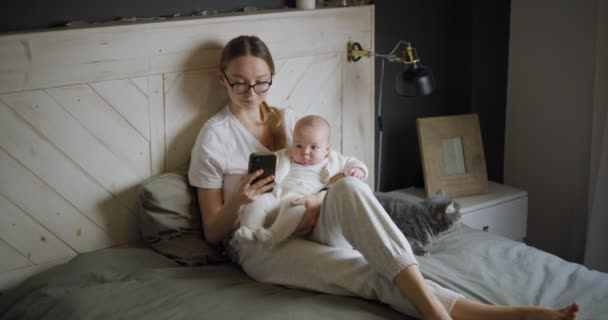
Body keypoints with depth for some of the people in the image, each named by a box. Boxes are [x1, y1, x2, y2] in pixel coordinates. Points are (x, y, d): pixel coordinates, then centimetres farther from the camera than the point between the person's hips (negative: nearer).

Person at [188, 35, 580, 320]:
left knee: (349, 187, -34)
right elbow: (213, 232, 0)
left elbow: (321, 174, 15)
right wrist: (239, 199, -21)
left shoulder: (287, 120, 14)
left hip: (308, 227, 4)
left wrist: (321, 199, -9)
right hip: (263, 245, -4)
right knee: (374, 277, -30)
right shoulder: (213, 137, -1)